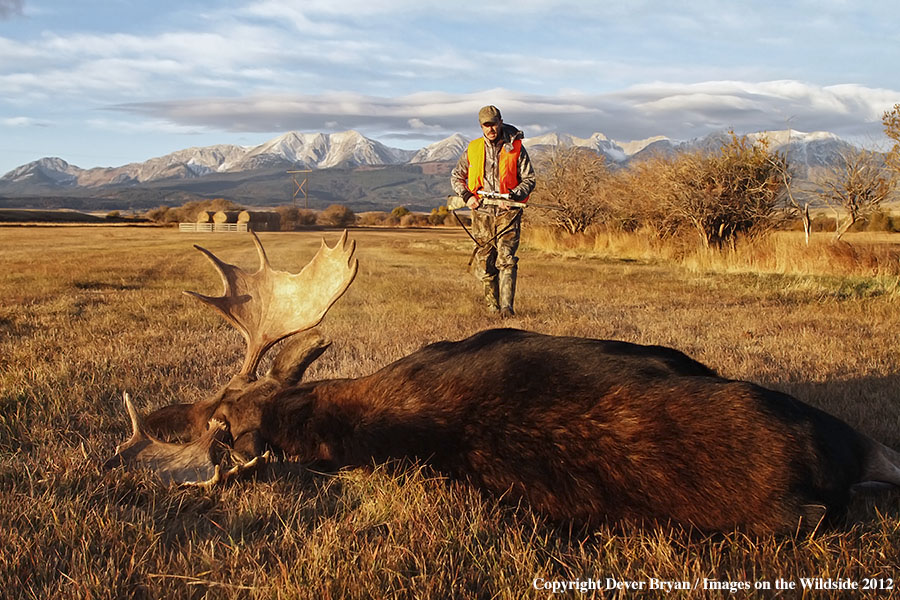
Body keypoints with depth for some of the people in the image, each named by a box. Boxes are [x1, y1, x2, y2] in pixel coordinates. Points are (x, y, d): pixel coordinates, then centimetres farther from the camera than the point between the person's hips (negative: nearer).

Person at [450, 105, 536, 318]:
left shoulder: (515, 149, -1)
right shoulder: (473, 149, 6)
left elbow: (529, 179, 2)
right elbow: (456, 176, 15)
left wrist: (512, 197, -15)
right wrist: (467, 196, -3)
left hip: (508, 213, -3)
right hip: (482, 213, 3)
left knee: (506, 260, -15)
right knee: (484, 263, 5)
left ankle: (507, 307, -17)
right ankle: (492, 307, 16)